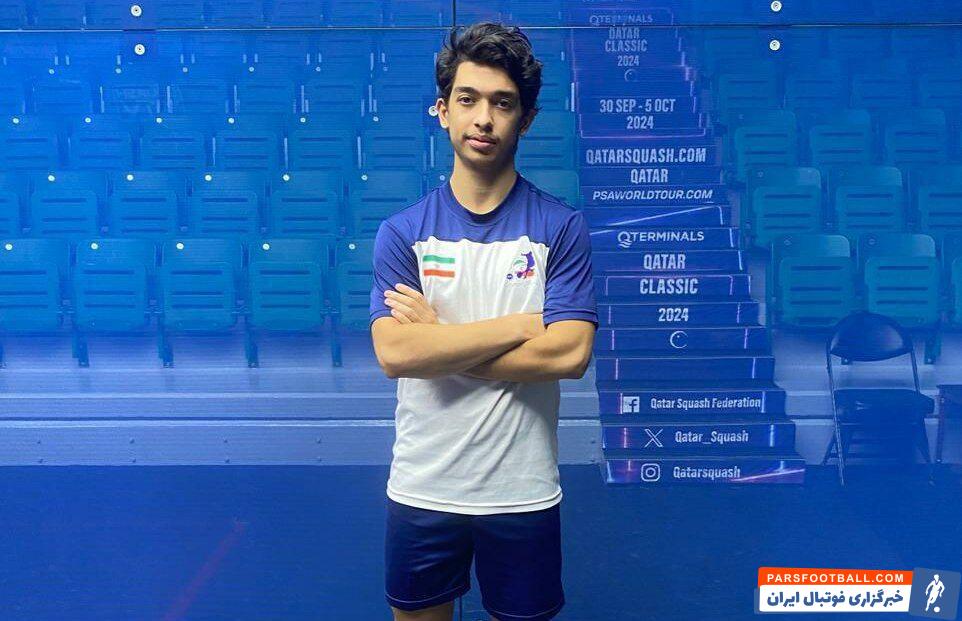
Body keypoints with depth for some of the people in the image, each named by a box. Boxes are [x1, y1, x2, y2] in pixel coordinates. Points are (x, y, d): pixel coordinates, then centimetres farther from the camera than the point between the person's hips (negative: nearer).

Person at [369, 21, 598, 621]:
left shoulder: (562, 227, -7)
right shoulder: (402, 231, -4)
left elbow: (569, 354, -17)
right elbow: (394, 353, -17)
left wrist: (437, 338, -15)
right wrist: (519, 325, -18)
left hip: (523, 489, -1)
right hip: (421, 488, 1)